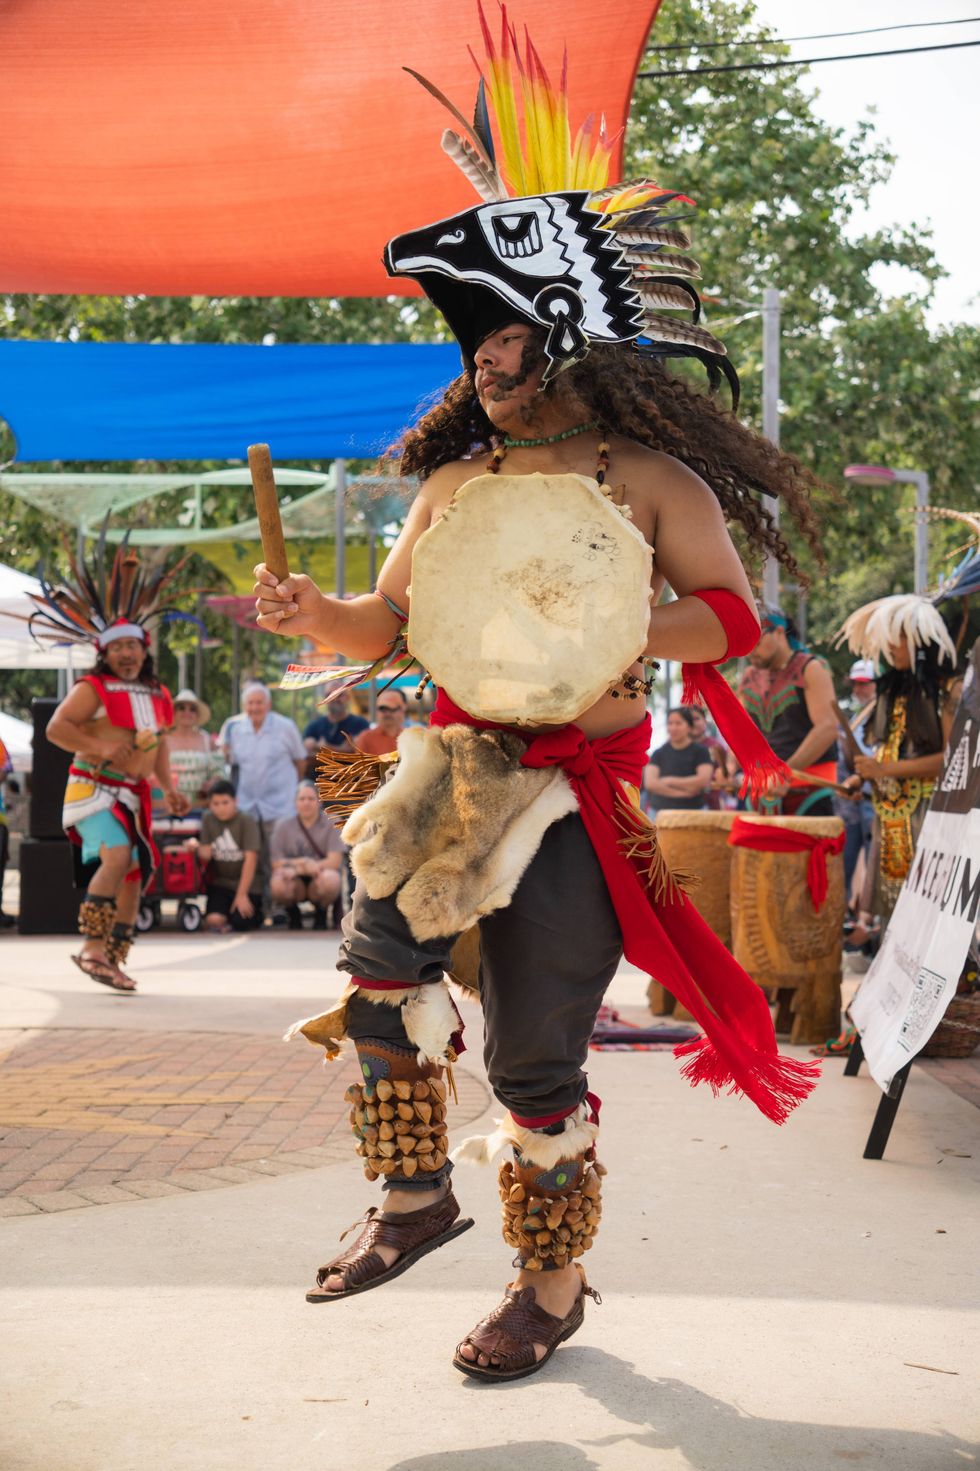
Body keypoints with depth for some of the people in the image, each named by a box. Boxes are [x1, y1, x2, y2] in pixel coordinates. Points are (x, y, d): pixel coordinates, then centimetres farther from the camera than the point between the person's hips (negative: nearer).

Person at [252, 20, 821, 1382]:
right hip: (457, 769, 5)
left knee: (534, 1057, 0)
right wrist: (314, 618, -4)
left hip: (578, 790, -5)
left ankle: (556, 1286, 19)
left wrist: (615, 629, -20)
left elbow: (736, 617, -5)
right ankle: (416, 1197, 15)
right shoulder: (456, 481, 12)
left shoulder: (653, 478, -3)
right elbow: (393, 623, 17)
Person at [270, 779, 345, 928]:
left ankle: (320, 915, -1)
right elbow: (277, 863, 0)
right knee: (278, 884, -34)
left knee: (330, 879, -37)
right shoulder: (284, 825, 3)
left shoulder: (331, 824, -2)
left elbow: (335, 861, -11)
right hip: (295, 881, 1)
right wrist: (304, 864, -19)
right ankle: (293, 914, 2)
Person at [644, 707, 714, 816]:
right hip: (660, 812, 2)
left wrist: (670, 781, -7)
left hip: (692, 811, -2)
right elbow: (650, 782, -4)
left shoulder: (700, 751, 3)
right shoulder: (659, 753, 8)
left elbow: (704, 779, -11)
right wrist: (680, 792, -11)